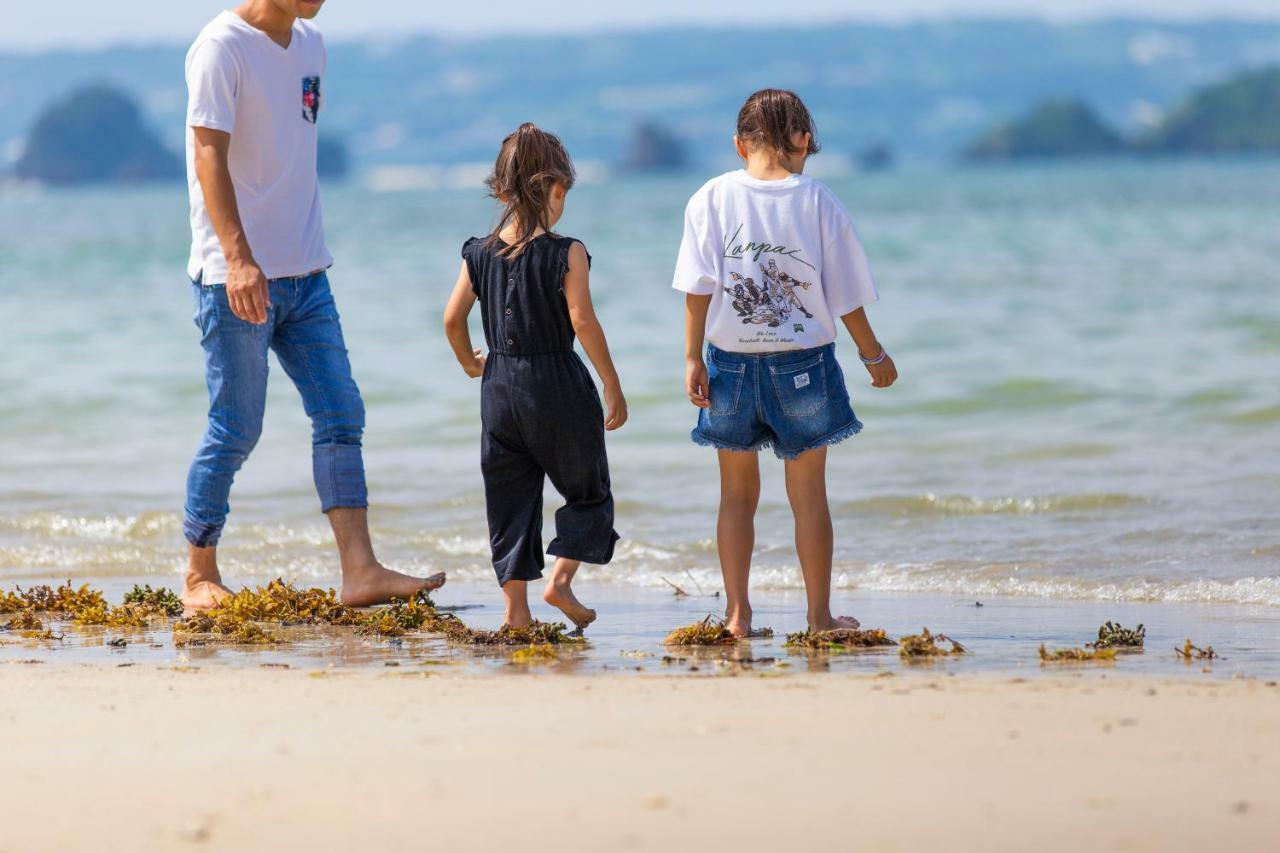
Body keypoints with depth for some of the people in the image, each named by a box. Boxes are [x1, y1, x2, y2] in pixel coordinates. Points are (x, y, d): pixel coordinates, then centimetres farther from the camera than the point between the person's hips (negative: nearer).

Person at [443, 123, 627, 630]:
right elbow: (583, 323, -15)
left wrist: (469, 362, 21)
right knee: (588, 491, 12)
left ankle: (515, 603, 8)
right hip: (558, 388, -4)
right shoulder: (566, 254, -11)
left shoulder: (480, 253, 2)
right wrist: (613, 387, -7)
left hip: (499, 385, 4)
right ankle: (561, 579, -2)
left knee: (509, 498, 11)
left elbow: (453, 319, 2)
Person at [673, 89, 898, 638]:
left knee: (737, 493, 12)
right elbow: (846, 295, -1)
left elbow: (698, 286, -6)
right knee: (808, 493, 7)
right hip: (803, 364, -1)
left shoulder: (712, 199, -4)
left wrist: (693, 358, -1)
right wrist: (873, 355, 11)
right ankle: (819, 616, 10)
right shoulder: (818, 203, -6)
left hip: (731, 364, 1)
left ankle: (736, 613, 10)